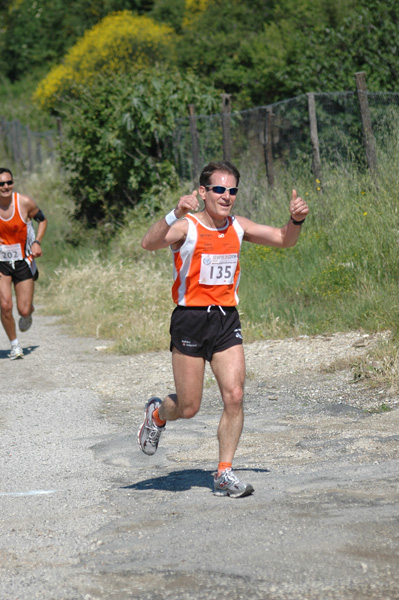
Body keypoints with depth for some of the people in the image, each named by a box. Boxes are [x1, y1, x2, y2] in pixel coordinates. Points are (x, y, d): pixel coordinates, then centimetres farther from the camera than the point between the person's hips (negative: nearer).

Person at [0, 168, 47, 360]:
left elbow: (42, 220, 6)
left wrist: (37, 242, -8)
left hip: (23, 262, 0)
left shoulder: (25, 202, -11)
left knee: (24, 311, -2)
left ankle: (28, 312, 38)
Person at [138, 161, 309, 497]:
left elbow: (284, 240, 16)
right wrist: (175, 215, -44)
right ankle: (157, 414, 37)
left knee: (234, 396, -9)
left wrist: (296, 220, -5)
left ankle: (224, 474, 1)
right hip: (190, 318, -4)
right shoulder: (186, 227, -10)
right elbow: (149, 244, -29)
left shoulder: (237, 227, 8)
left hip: (227, 318, 4)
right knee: (189, 407, 1)